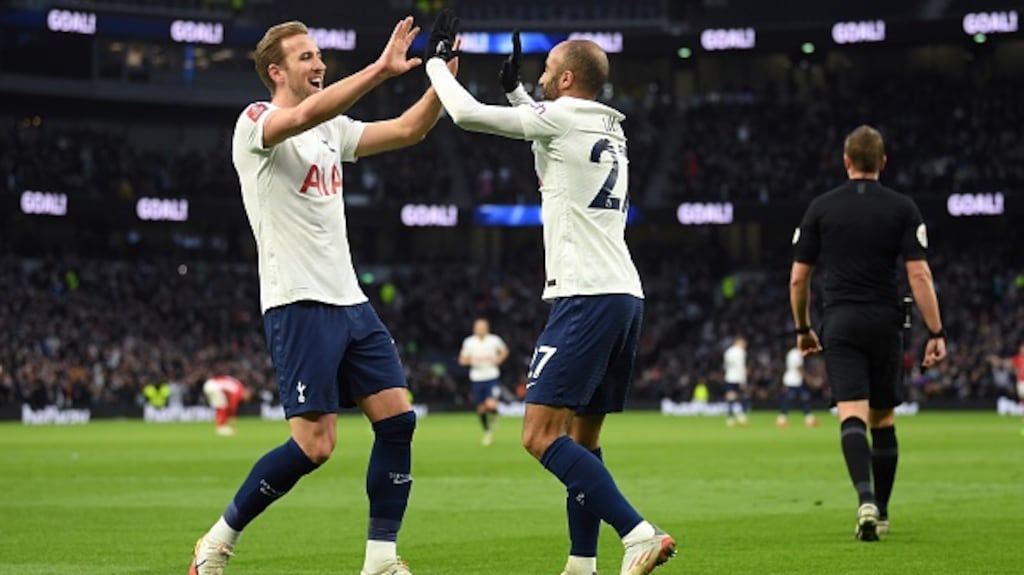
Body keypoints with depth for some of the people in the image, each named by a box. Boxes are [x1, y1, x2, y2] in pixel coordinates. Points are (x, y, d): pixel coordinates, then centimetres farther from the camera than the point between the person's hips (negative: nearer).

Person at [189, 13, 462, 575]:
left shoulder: (332, 129, 17)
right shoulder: (255, 123, -7)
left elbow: (409, 129, 14)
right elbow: (307, 113, -28)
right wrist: (382, 68, -33)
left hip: (349, 301, 8)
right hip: (298, 303, -8)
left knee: (397, 417, -2)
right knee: (313, 446, -13)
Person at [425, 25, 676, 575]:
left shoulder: (563, 116, -6)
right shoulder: (609, 129, 18)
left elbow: (466, 114, -3)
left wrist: (436, 63, 14)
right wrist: (514, 88, 37)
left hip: (586, 298, -9)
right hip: (625, 297, 9)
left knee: (541, 436, -12)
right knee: (582, 438, 14)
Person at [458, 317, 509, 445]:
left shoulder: (495, 340, -2)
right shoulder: (469, 342, 0)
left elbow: (505, 351, 17)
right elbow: (462, 360, 2)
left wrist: (498, 360, -2)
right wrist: (474, 359, -16)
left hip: (493, 378, -2)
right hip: (477, 378, 2)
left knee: (491, 405, -19)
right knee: (481, 408, 7)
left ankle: (493, 416, 17)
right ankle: (487, 432, 27)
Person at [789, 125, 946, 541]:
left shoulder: (821, 208, 3)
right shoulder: (902, 208, 0)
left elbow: (798, 278, 5)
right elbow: (919, 275, -8)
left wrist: (803, 329, 18)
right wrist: (936, 333, -5)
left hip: (840, 323, -1)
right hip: (885, 323, 1)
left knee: (853, 417, -9)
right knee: (883, 420, 13)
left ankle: (866, 499, -31)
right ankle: (880, 512, 20)